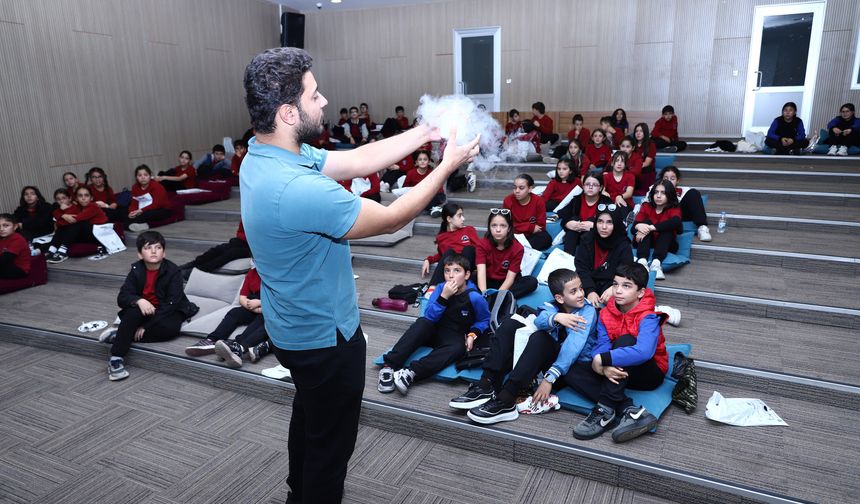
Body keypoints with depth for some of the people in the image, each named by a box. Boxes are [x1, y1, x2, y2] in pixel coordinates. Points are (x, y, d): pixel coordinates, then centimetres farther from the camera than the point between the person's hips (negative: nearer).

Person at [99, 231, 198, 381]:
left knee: (170, 328, -34)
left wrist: (146, 326, -25)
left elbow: (171, 303, -20)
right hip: (144, 310, 2)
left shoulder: (173, 271, -15)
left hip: (168, 312, -2)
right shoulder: (136, 270, -4)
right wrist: (138, 301, -35)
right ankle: (116, 359, -29)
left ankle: (119, 335, -22)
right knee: (133, 311, -31)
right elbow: (122, 297, -10)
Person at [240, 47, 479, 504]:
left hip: (294, 325, 10)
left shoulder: (262, 156, -6)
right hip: (326, 336, -10)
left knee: (308, 413, 32)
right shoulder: (298, 189, -36)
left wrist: (426, 132, -4)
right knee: (331, 440, 15)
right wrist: (448, 165, -14)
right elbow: (391, 219, -25)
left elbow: (356, 161, -2)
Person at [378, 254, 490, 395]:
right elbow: (429, 317, -16)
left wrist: (473, 335, -15)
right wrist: (444, 297, -29)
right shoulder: (441, 288, -9)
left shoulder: (474, 297, -15)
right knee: (422, 322, -30)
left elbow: (484, 320, 2)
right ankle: (389, 366, -37)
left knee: (458, 348, -34)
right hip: (433, 331, 2)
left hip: (454, 338, -1)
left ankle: (411, 372, -46)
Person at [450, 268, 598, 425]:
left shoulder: (588, 311, -12)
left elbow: (573, 346, -25)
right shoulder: (553, 307, 2)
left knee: (540, 338, -33)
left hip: (572, 365, -5)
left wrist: (549, 378, -34)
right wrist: (556, 318, -46)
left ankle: (506, 401, -38)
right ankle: (486, 386, -21)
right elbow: (539, 321, -22)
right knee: (510, 325, -10)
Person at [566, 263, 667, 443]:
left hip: (650, 374, -6)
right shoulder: (605, 315, -3)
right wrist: (604, 367, -38)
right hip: (619, 372, 6)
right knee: (571, 371, -16)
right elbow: (602, 347, -14)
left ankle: (605, 410, -34)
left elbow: (643, 352, -39)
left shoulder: (648, 318, -20)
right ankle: (629, 410, -31)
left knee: (625, 340, -33)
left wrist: (602, 359, -35)